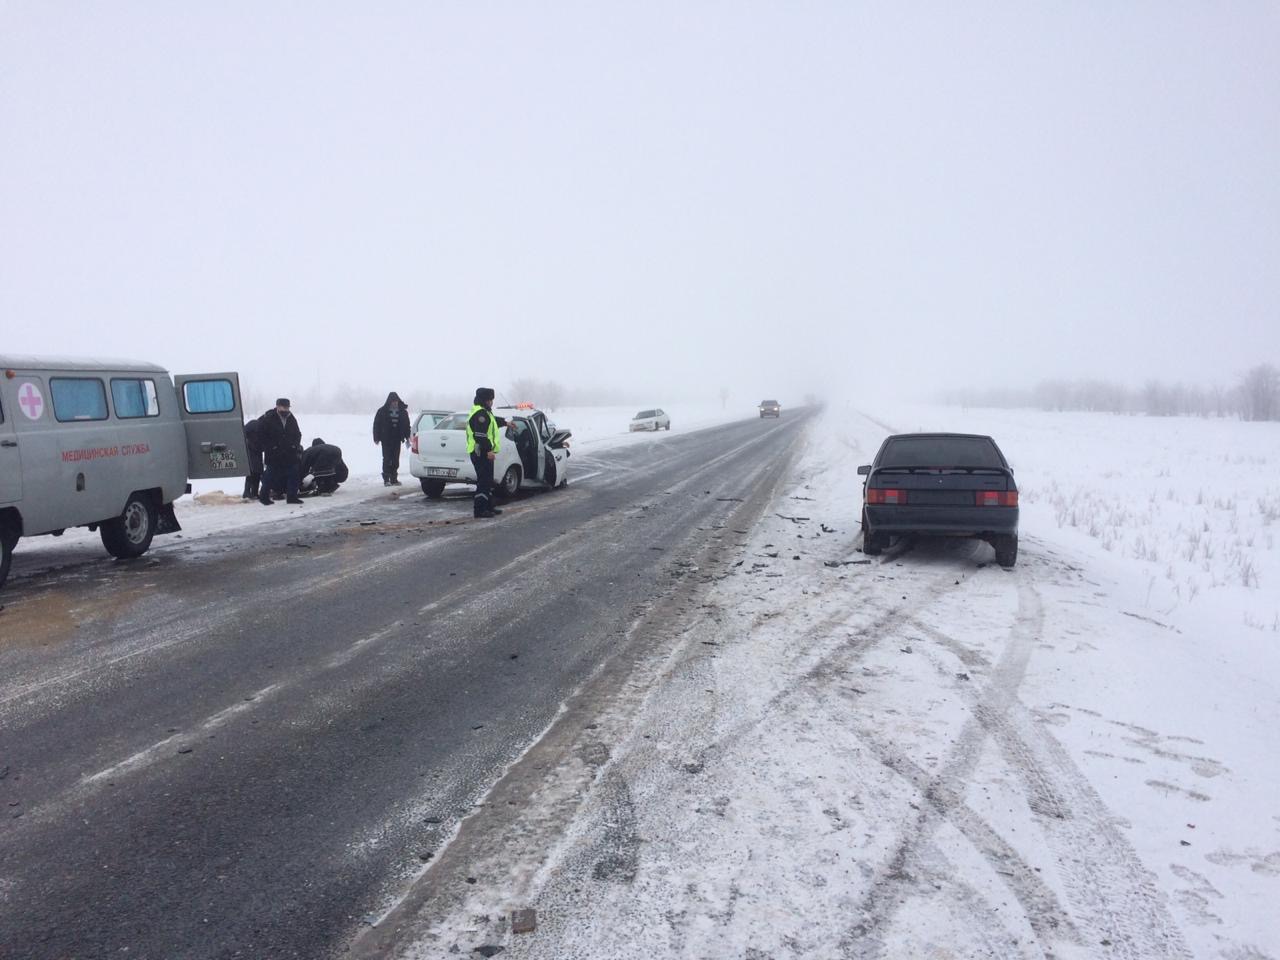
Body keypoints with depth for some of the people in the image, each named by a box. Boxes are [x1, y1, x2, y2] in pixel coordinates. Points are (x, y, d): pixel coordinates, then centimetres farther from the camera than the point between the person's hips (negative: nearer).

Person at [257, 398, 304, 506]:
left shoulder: (291, 419, 8)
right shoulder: (268, 418, -8)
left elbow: (297, 434, 19)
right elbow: (261, 435, -5)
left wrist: (296, 445, 4)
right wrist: (270, 446, -10)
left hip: (290, 453, 5)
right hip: (273, 455, -5)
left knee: (293, 474, 3)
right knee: (270, 476, 1)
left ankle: (292, 496, 11)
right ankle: (263, 496, 14)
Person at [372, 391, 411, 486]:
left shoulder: (403, 412, 7)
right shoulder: (382, 411, -1)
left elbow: (406, 425, 13)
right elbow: (376, 424, 0)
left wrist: (407, 437, 7)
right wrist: (376, 438, -4)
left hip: (397, 439, 3)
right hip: (386, 439, -3)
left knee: (395, 460, 6)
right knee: (387, 459, -6)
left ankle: (394, 479, 13)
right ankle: (386, 479, -5)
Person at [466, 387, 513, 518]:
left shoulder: (485, 412, 19)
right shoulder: (480, 414, -16)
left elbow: (494, 420, 42)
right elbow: (480, 435, -24)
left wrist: (505, 423, 56)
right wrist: (488, 450, -26)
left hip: (484, 453, 11)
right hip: (481, 453, -11)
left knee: (488, 481, 17)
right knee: (483, 481, -10)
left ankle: (489, 507, 24)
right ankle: (480, 509, -9)